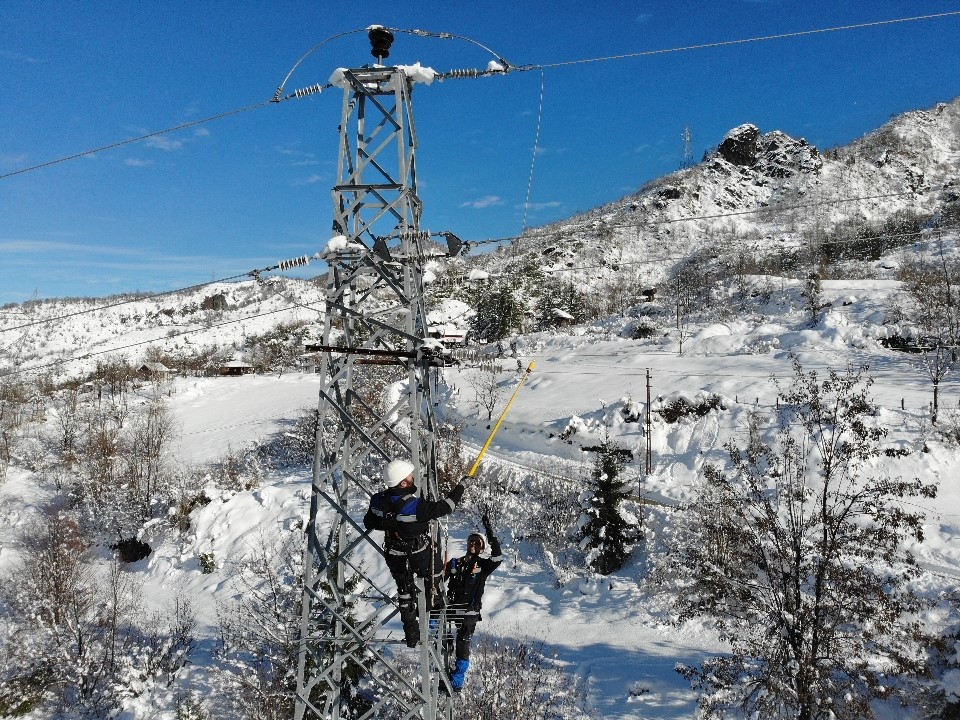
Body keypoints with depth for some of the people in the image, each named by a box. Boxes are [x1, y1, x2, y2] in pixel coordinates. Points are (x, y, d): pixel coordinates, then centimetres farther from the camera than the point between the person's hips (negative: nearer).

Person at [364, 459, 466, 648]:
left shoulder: (377, 501, -18)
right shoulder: (416, 506, -35)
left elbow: (369, 523, -2)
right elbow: (445, 507, -25)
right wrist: (460, 487, -12)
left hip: (394, 557, 5)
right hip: (419, 556, -5)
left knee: (405, 592, 23)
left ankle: (411, 635, 36)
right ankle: (434, 601, 50)